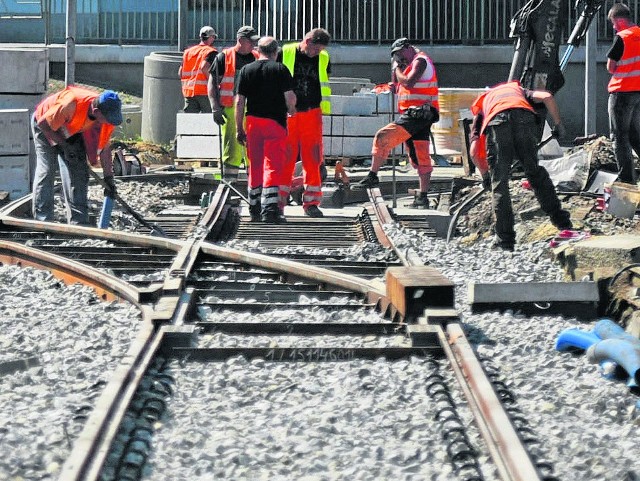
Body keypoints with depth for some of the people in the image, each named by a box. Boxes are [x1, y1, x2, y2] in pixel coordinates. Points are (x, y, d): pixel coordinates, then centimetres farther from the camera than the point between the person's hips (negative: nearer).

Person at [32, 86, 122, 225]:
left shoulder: (108, 117, -25)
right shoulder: (71, 104, -44)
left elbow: (104, 148, -12)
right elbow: (43, 124, -29)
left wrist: (109, 179, -11)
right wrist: (64, 145, -29)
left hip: (72, 133, 5)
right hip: (45, 126, -5)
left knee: (79, 172, -3)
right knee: (46, 171, -14)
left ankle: (79, 222, 2)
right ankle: (42, 221, -10)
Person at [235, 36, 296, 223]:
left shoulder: (246, 70, 6)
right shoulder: (281, 70, -3)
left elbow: (239, 102, 3)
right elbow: (290, 98, -8)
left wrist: (239, 128, 8)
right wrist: (291, 112, 13)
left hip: (253, 122, 3)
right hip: (275, 122, -3)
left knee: (255, 166, 14)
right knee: (273, 165, -5)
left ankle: (255, 209, 21)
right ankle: (270, 207, -18)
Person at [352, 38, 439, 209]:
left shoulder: (420, 61, -5)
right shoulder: (412, 64, 27)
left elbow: (409, 82, -20)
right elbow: (398, 86, 28)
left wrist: (398, 71, -3)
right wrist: (395, 68, 16)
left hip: (417, 113, -11)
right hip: (421, 117, 11)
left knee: (383, 137, -16)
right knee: (420, 158, 8)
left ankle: (372, 176, -18)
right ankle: (423, 197, 7)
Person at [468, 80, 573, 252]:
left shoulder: (481, 104, 38)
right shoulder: (519, 90, 41)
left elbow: (474, 151, 27)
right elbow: (547, 97, 17)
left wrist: (486, 174, 39)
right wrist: (558, 125, 25)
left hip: (496, 122, -1)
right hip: (524, 117, 1)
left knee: (499, 182, 8)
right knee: (535, 172, 19)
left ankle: (505, 239, 6)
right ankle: (561, 221, 26)